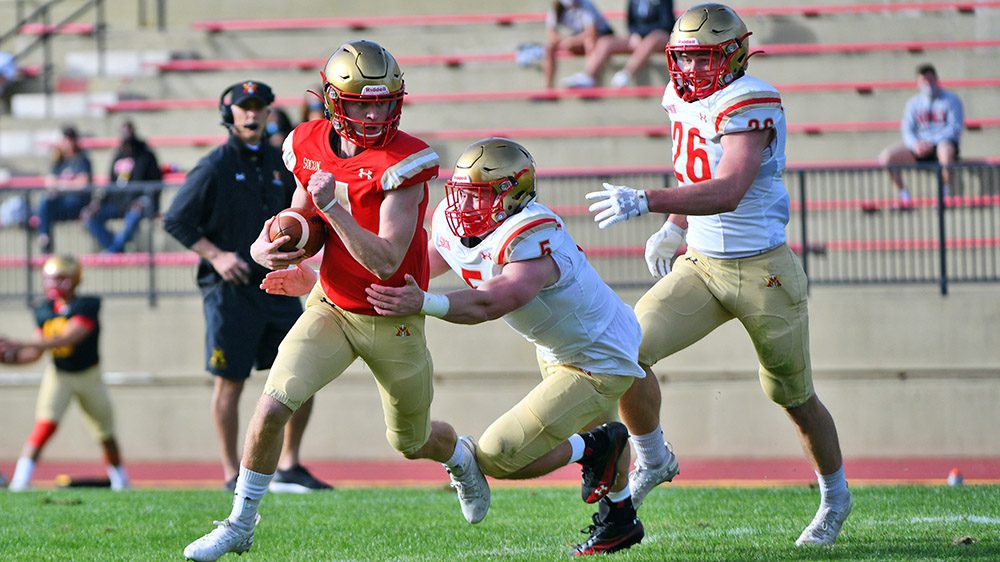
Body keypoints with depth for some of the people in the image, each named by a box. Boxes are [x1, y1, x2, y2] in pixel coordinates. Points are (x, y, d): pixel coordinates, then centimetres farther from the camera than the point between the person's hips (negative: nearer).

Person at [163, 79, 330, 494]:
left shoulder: (280, 164, 12)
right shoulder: (215, 166, -5)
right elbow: (175, 220, -6)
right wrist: (215, 255, -15)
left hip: (276, 286, 6)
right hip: (230, 289, -6)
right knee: (230, 380, -2)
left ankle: (289, 467, 13)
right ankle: (233, 475, 5)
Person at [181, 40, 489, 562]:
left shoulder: (403, 163, -24)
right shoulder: (311, 147, -7)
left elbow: (387, 263, -29)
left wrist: (332, 206, -36)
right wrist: (265, 247, -12)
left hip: (392, 321, -3)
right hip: (331, 307, 3)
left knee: (411, 443, 17)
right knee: (272, 406, -17)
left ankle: (461, 456, 54)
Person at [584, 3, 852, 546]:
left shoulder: (749, 104, -22)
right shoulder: (682, 99, 4)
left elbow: (727, 193, -35)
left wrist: (644, 202, -42)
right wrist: (674, 228, 18)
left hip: (763, 272, -6)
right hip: (700, 267, 6)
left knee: (794, 398, 11)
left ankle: (835, 496, 35)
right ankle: (651, 460, 9)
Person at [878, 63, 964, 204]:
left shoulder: (951, 100, 0)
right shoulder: (914, 103, 12)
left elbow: (955, 128, -10)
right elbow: (907, 130, 5)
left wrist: (931, 143, -22)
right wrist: (915, 144, -19)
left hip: (944, 142, -4)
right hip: (919, 148, 4)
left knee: (945, 149, -43)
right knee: (886, 157, -15)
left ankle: (946, 194, -26)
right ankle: (903, 194, -4)